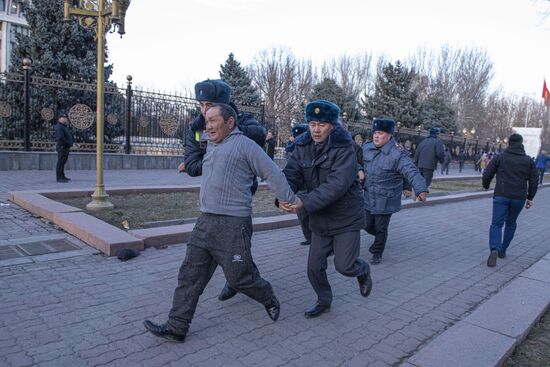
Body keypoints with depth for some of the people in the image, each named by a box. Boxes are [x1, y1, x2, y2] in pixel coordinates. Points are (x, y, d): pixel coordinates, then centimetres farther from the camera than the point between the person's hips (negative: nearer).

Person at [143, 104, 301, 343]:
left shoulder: (244, 145, -7)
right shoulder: (212, 146, 17)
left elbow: (273, 173, -6)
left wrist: (290, 200, -4)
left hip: (233, 224, -7)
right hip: (205, 222, 8)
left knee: (239, 276, 4)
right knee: (190, 275, 7)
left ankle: (270, 300, 32)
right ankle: (176, 328, 16)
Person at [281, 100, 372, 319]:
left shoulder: (344, 149, -19)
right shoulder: (303, 147, -3)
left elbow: (336, 184, -30)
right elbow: (291, 174, -11)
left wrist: (305, 202, -37)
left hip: (346, 218, -4)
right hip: (320, 219, 5)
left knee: (344, 265, -2)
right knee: (314, 267, 8)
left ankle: (363, 271, 34)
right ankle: (324, 302, 35)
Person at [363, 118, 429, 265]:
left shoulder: (398, 154, -20)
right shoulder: (367, 148, -2)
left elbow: (412, 172, -30)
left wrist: (421, 189, -43)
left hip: (385, 201, -5)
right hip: (368, 198, 5)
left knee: (380, 229, 7)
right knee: (368, 225, 16)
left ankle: (377, 253, 30)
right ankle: (378, 240, 49)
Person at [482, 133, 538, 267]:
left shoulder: (499, 157, 0)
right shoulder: (528, 160, 9)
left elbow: (487, 174, -2)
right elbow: (534, 180, 8)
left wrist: (486, 186, 18)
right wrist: (530, 197, 16)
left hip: (501, 196, -2)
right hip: (519, 198, 3)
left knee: (497, 223, -4)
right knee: (511, 223, 19)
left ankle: (494, 249, -25)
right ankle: (503, 250, 22)